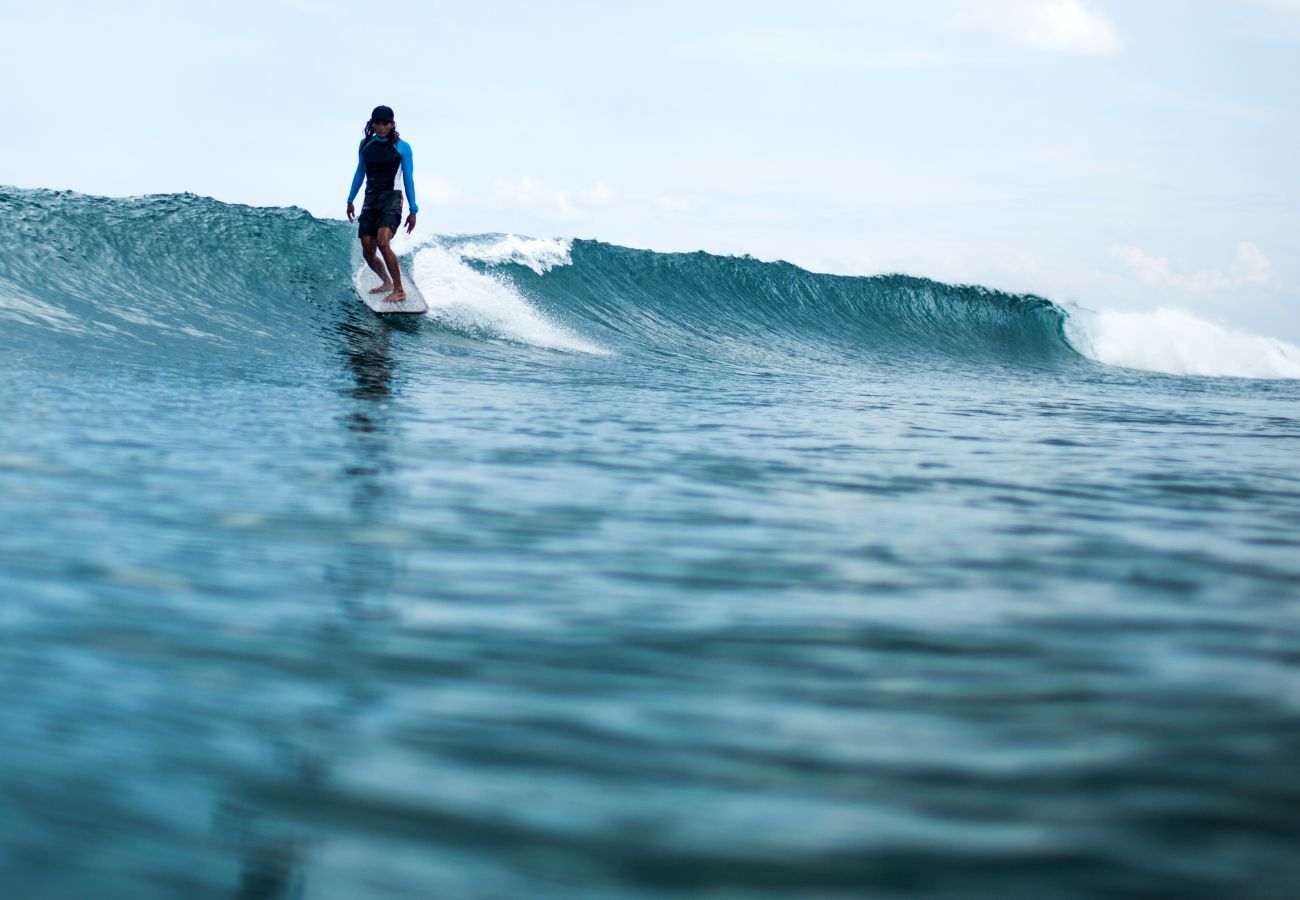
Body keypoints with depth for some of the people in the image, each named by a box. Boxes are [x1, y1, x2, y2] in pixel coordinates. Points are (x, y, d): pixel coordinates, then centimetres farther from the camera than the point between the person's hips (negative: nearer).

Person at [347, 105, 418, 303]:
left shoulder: (402, 147, -2)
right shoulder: (365, 145, 10)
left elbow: (408, 179, 0)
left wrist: (413, 210, -2)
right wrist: (350, 200, 23)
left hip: (391, 199, -5)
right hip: (370, 201, 5)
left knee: (382, 242, -27)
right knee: (367, 253, 1)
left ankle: (399, 290, -21)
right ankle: (387, 282, 28)